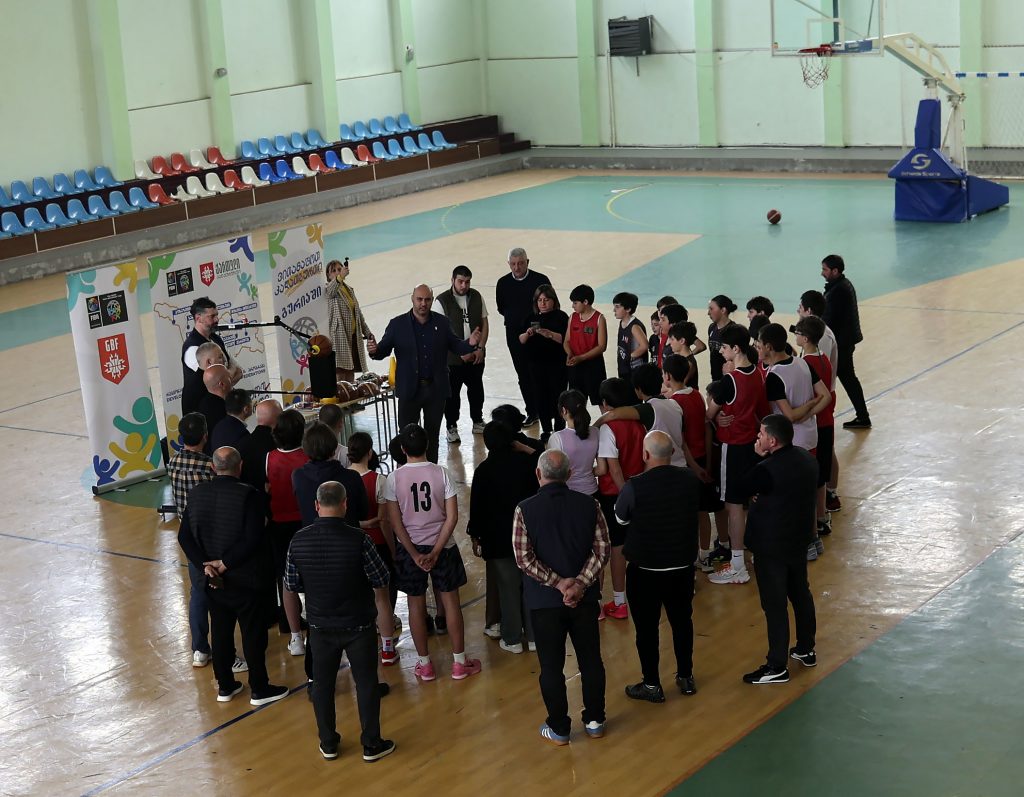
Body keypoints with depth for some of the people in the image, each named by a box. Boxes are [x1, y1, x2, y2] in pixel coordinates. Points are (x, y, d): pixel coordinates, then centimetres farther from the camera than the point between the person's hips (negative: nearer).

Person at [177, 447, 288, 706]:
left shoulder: (197, 493, -2)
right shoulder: (247, 495, -17)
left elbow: (184, 536, -2)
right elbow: (253, 540, -23)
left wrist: (205, 565, -8)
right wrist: (225, 564, -16)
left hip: (212, 577, 5)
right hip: (244, 578, -5)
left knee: (220, 630, 16)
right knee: (253, 632, 7)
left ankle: (225, 686, 26)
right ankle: (259, 689, 16)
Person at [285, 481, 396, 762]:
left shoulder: (299, 541, -11)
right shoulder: (358, 540, -20)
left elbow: (292, 586, 0)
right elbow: (381, 583, -11)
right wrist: (379, 602, 11)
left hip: (320, 626, 3)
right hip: (358, 625, -2)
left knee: (322, 684, 16)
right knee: (366, 683, 10)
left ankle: (328, 743, 25)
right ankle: (371, 744, 17)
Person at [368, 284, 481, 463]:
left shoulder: (442, 323, 4)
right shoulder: (397, 324, -2)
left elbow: (455, 346, 6)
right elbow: (384, 350, -2)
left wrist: (470, 344, -15)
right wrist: (374, 350, -25)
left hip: (436, 389, 2)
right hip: (410, 390, -2)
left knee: (432, 434, 13)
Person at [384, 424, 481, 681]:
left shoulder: (394, 478, -10)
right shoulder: (441, 473, -10)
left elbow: (395, 521, -11)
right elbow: (452, 517, -13)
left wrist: (414, 554, -8)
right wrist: (436, 551, -11)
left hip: (410, 548, 0)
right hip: (442, 545, 0)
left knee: (416, 604, 11)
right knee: (451, 601, 10)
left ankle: (424, 665, 18)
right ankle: (459, 663, 15)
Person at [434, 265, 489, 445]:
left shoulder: (476, 297, 2)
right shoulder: (442, 301, -11)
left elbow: (484, 323, 7)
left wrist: (480, 348, -4)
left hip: (476, 355, 4)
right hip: (452, 358, -4)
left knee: (476, 389, 15)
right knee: (452, 393, 3)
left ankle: (477, 422, 33)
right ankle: (452, 428, 15)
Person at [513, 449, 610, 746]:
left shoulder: (525, 510, -11)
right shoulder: (588, 505, -4)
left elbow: (524, 558, -15)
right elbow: (601, 549, -8)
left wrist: (558, 583, -12)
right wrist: (580, 584, -12)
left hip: (544, 600, -2)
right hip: (584, 599, 2)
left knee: (551, 666, 9)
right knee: (591, 660, 15)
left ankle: (558, 729, 18)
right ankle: (595, 721, 26)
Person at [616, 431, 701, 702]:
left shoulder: (634, 486, -23)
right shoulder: (690, 479, -10)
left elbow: (621, 518, -4)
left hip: (645, 569, -4)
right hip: (683, 565, 4)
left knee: (647, 627, 9)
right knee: (682, 620, 20)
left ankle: (652, 685, 17)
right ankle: (686, 677, 31)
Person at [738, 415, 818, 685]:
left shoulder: (767, 470, -27)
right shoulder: (806, 458, -1)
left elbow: (743, 488, -10)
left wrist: (760, 459, -7)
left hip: (772, 545, -8)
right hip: (799, 539, 8)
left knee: (774, 604, 0)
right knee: (801, 593, 22)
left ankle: (777, 667, 6)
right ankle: (806, 650, 36)